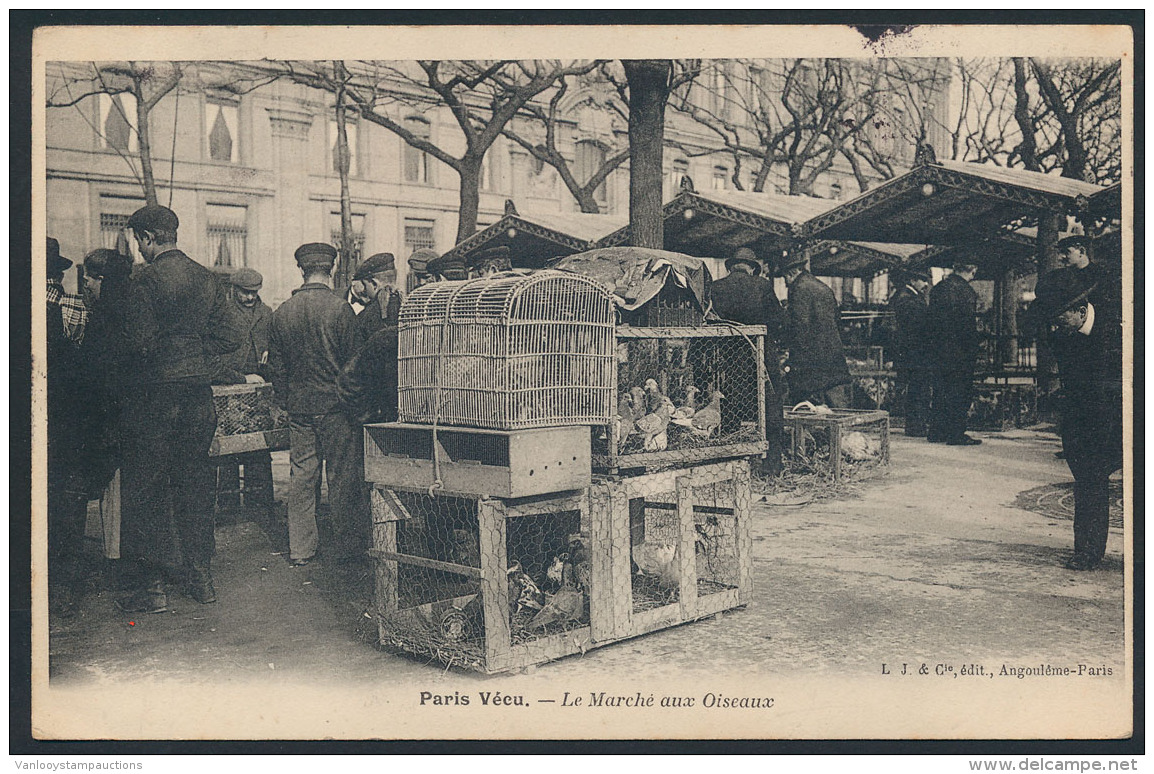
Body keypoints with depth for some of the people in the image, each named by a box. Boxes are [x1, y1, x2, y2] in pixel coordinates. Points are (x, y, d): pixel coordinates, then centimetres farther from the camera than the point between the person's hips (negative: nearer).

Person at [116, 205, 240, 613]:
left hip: (155, 391, -6)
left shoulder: (146, 279, -11)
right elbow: (227, 339, 7)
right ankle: (201, 578, 20)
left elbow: (140, 342, -17)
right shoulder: (207, 278, 8)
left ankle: (151, 586, 6)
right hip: (199, 391, 6)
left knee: (143, 488, 3)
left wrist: (129, 364, 3)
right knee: (195, 483, 14)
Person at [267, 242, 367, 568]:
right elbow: (355, 361, -9)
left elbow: (276, 366, 9)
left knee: (301, 476, 11)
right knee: (343, 477, 4)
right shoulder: (340, 309, -12)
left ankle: (300, 549, 17)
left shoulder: (282, 312, 2)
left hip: (298, 407, 4)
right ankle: (347, 547, 12)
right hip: (336, 406, -4)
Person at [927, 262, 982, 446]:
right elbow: (969, 326, -14)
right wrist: (973, 353, -9)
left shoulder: (937, 288, 8)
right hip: (959, 352, -7)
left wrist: (936, 342, 16)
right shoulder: (965, 291, -14)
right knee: (959, 393, 0)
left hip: (939, 350, 7)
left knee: (940, 391, 13)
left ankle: (936, 432, 17)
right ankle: (956, 435, 3)